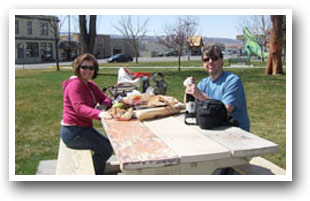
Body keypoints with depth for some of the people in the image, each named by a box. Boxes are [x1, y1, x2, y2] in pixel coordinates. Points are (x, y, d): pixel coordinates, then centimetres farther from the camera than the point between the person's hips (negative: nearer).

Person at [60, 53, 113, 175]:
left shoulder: (90, 85, 12)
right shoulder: (75, 84, -18)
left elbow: (104, 98, 11)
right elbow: (79, 107, -31)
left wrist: (104, 105, -14)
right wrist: (99, 114, -48)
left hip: (83, 128, 9)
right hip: (72, 132, -9)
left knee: (107, 143, 10)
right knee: (107, 149, -11)